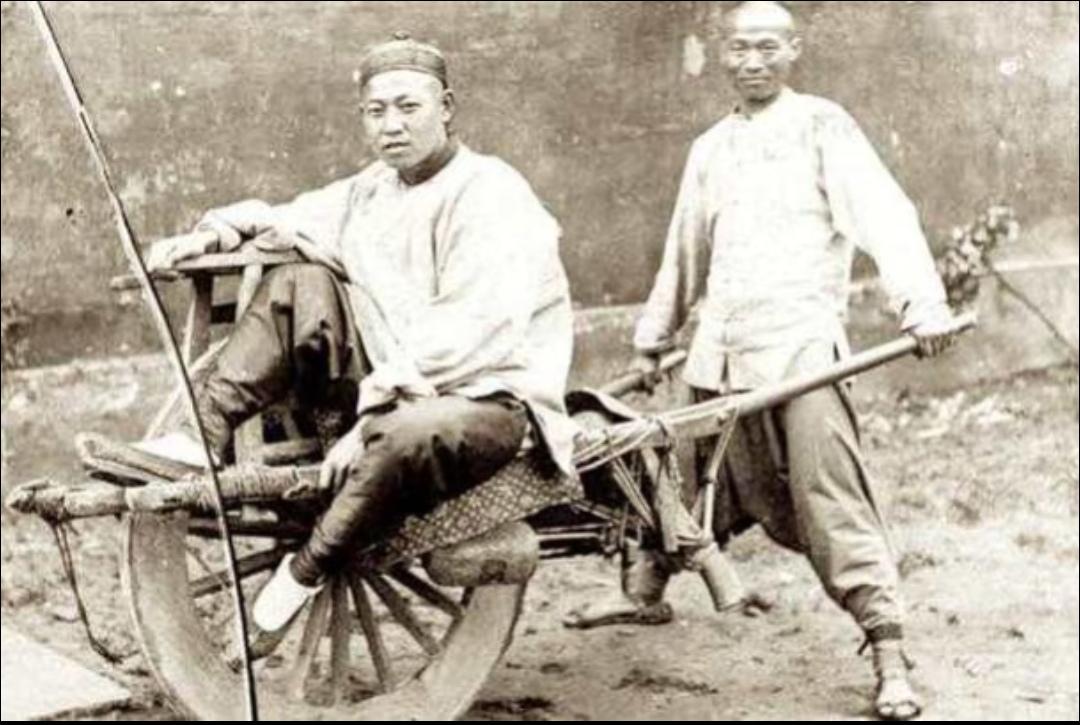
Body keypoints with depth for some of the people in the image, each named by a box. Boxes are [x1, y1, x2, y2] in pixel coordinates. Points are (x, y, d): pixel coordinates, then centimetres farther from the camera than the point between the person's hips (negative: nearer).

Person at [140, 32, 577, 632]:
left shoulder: (490, 197, -15)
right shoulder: (372, 190, 12)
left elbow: (467, 336, -25)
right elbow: (279, 221, 21)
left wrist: (367, 419, -28)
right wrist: (213, 234, -2)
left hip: (490, 398, -8)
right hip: (393, 378, 8)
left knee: (410, 434, -40)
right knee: (300, 284, -4)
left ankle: (306, 572, -20)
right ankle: (204, 436, -11)